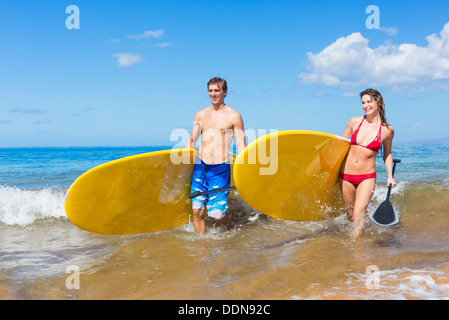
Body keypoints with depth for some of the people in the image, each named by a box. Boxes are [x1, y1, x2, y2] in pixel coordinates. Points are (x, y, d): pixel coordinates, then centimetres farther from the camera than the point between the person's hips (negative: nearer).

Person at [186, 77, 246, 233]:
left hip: (221, 169, -4)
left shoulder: (234, 116, 0)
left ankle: (231, 224, 30)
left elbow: (241, 147, -1)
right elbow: (191, 142, 20)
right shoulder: (200, 115, 13)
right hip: (200, 167, 4)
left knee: (216, 214, -4)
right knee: (197, 210, -2)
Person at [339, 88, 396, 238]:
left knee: (358, 215, -14)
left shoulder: (387, 130, -2)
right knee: (350, 214, 12)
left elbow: (387, 154, 13)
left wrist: (390, 176, 5)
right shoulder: (354, 122, 0)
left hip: (367, 177, -2)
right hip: (345, 175, 2)